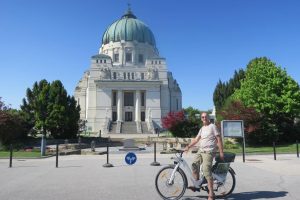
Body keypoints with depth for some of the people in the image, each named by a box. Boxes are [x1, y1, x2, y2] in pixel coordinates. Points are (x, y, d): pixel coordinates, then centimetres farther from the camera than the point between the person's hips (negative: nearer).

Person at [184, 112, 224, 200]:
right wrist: (188, 147, 3)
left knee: (206, 171, -13)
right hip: (200, 150, 7)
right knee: (194, 165, -7)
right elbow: (196, 139, 14)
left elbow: (219, 139, -5)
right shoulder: (202, 129, 18)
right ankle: (197, 183, 13)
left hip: (209, 151, -7)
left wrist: (221, 152, -10)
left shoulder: (212, 126, -2)